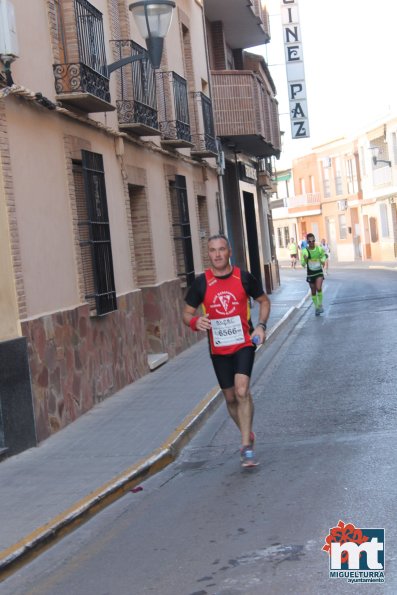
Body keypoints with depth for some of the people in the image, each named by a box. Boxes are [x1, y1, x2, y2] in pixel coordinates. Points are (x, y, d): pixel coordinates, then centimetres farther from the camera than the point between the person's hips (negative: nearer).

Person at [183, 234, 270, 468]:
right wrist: (195, 322, -19)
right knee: (231, 397, 11)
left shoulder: (244, 277, -4)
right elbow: (187, 313, 4)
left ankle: (247, 447, -14)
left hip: (244, 344, -2)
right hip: (218, 349, 2)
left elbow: (264, 301, 11)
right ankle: (248, 434, 35)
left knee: (242, 391, -19)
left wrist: (261, 326, -5)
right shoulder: (201, 282, -4)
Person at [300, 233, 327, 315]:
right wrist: (304, 260, -31)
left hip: (319, 272, 0)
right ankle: (316, 307, 26)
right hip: (310, 273, 0)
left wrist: (323, 260, -4)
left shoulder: (319, 249, -5)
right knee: (313, 291, 9)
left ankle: (320, 305, 0)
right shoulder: (305, 251, -11)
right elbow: (303, 264, -10)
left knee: (319, 288, -20)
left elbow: (323, 255, 17)